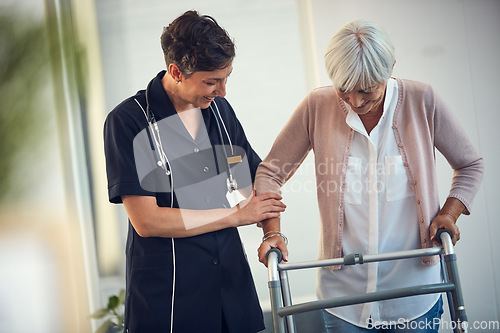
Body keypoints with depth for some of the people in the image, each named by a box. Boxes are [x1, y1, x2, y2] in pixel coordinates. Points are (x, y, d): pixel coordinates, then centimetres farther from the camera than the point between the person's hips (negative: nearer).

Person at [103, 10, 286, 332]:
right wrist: (237, 215, -11)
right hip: (166, 296, -5)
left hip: (232, 279, 5)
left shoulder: (220, 109, 8)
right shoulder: (127, 121, -12)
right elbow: (146, 220, -18)